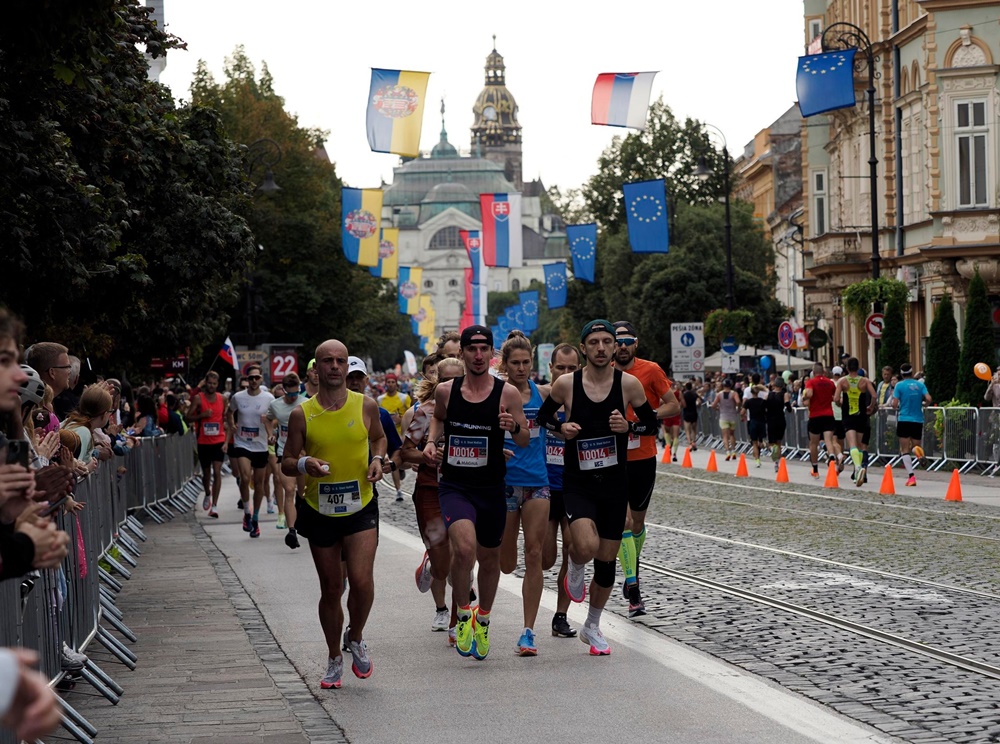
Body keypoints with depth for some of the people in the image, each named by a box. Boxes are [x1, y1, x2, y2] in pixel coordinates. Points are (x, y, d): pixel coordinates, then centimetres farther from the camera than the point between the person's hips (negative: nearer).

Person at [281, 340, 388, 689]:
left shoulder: (365, 406, -2)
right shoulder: (302, 414, -4)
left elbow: (379, 437, 18)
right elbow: (286, 463, 3)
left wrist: (378, 459, -3)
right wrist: (303, 464, -19)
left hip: (360, 508, -1)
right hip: (320, 512, 1)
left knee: (361, 581, -17)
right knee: (331, 589, 9)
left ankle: (356, 639, 12)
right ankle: (334, 660, 28)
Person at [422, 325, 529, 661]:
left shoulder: (507, 393, -6)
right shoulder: (446, 390, -1)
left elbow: (525, 441, -2)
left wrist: (514, 427, -23)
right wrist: (432, 440, 3)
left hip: (491, 488, 1)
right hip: (454, 485, -1)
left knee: (490, 559, 14)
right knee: (464, 548, -24)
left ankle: (482, 620, 39)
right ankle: (463, 615, -1)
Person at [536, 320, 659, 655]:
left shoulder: (629, 384, -6)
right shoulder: (566, 384, -7)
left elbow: (652, 424, 4)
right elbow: (543, 415, 10)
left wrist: (628, 427, -16)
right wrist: (560, 428, -11)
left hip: (615, 483, 2)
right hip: (577, 482, -2)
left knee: (607, 561, 9)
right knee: (587, 546, -26)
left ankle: (592, 627, 31)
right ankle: (576, 566, 12)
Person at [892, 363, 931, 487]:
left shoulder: (900, 385, -3)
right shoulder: (920, 384, 5)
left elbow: (895, 404, -9)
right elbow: (928, 399, -7)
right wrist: (923, 405, 14)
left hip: (904, 420, -3)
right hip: (918, 420, 3)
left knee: (905, 450, 1)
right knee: (915, 446, 16)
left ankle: (911, 475, -12)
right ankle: (916, 449, -21)